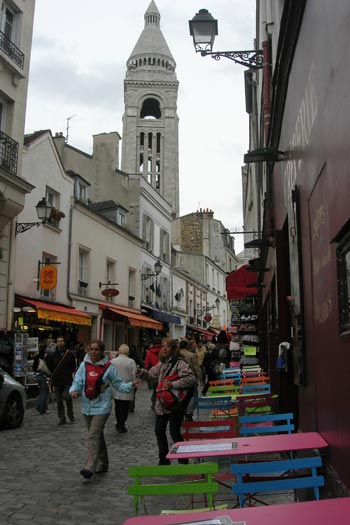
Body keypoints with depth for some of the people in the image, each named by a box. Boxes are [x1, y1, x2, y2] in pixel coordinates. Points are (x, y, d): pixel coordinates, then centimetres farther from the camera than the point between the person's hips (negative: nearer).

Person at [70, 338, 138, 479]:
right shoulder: (84, 365, 3)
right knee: (97, 436, 16)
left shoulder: (109, 367, -4)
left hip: (102, 407, -4)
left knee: (93, 435, -15)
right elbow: (77, 382, 1)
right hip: (87, 406, 4)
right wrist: (74, 390, -19)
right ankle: (102, 464, 31)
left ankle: (90, 467, -17)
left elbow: (118, 384, 2)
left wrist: (130, 386, -15)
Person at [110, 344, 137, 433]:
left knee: (117, 407, 18)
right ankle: (122, 426, 7)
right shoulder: (131, 362, -10)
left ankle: (119, 424, 26)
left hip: (115, 390, 3)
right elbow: (134, 375, -8)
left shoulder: (112, 361, -4)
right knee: (124, 408, 7)